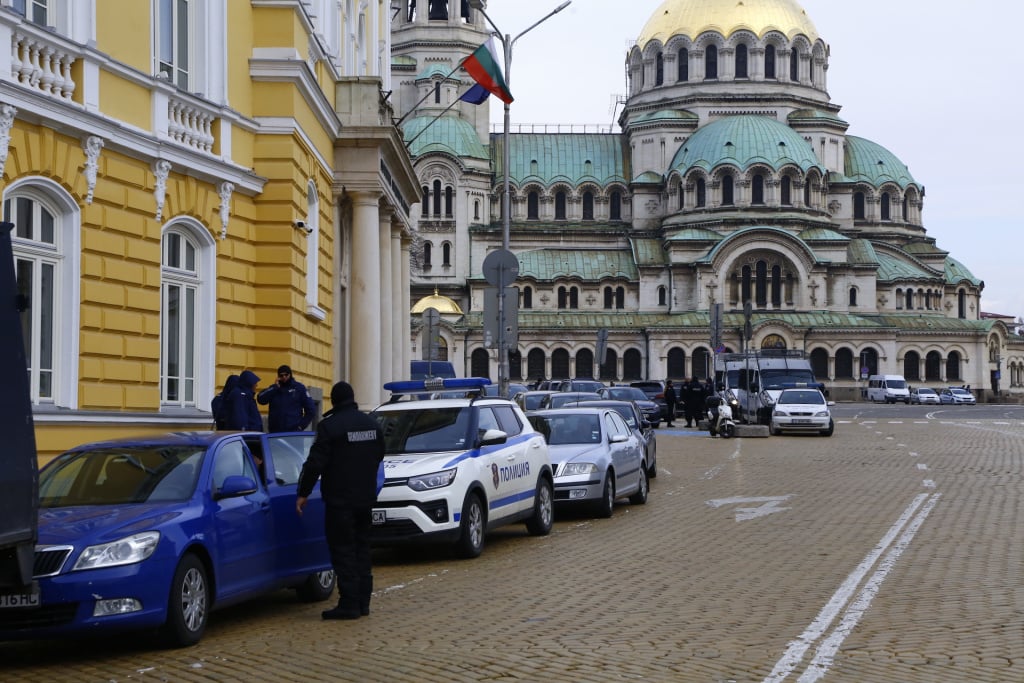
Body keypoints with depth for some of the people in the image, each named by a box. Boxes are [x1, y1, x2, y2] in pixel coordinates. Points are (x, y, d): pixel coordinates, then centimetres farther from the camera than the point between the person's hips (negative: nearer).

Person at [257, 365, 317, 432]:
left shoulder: (299, 388, 4)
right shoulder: (274, 388, 11)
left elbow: (311, 409, 4)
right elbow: (260, 399, -5)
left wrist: (302, 425, -4)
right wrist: (275, 387, -7)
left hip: (294, 431, -2)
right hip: (275, 431, 2)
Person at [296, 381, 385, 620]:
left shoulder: (329, 426, -13)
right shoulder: (372, 424, 9)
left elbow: (315, 462, -15)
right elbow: (379, 456, 21)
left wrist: (303, 493, -8)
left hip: (340, 499, -7)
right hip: (366, 497, 7)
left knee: (343, 551, -4)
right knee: (361, 549, 14)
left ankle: (349, 604, -7)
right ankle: (363, 601, 16)